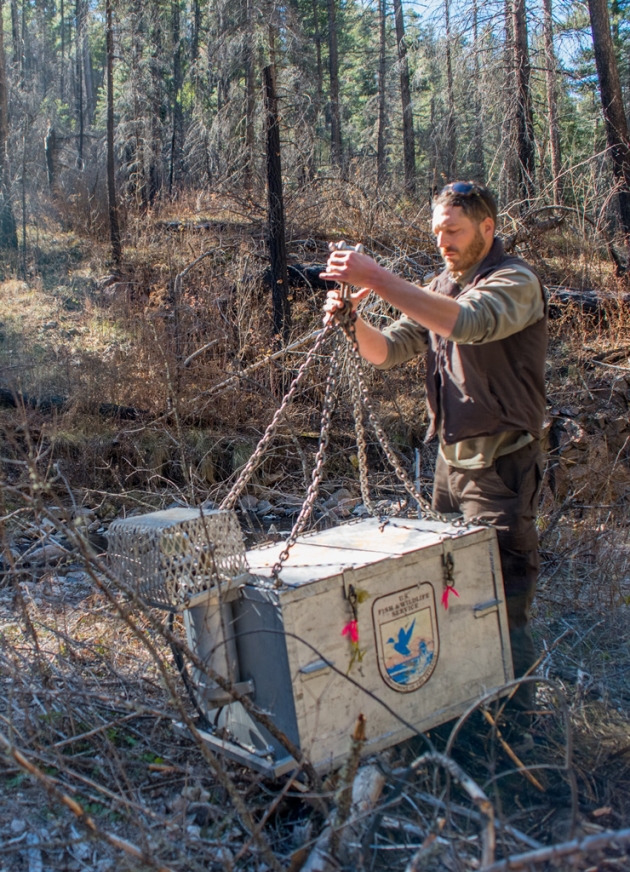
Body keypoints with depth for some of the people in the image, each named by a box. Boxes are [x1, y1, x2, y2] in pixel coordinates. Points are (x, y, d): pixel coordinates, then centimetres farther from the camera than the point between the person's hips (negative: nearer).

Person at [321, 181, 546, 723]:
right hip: (451, 458, 8)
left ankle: (516, 722, 11)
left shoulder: (516, 283, -12)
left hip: (499, 465, -8)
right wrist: (354, 321, -16)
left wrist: (378, 280, -35)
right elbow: (387, 352, 6)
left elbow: (467, 322, -34)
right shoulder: (441, 288, 13)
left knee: (503, 599, -3)